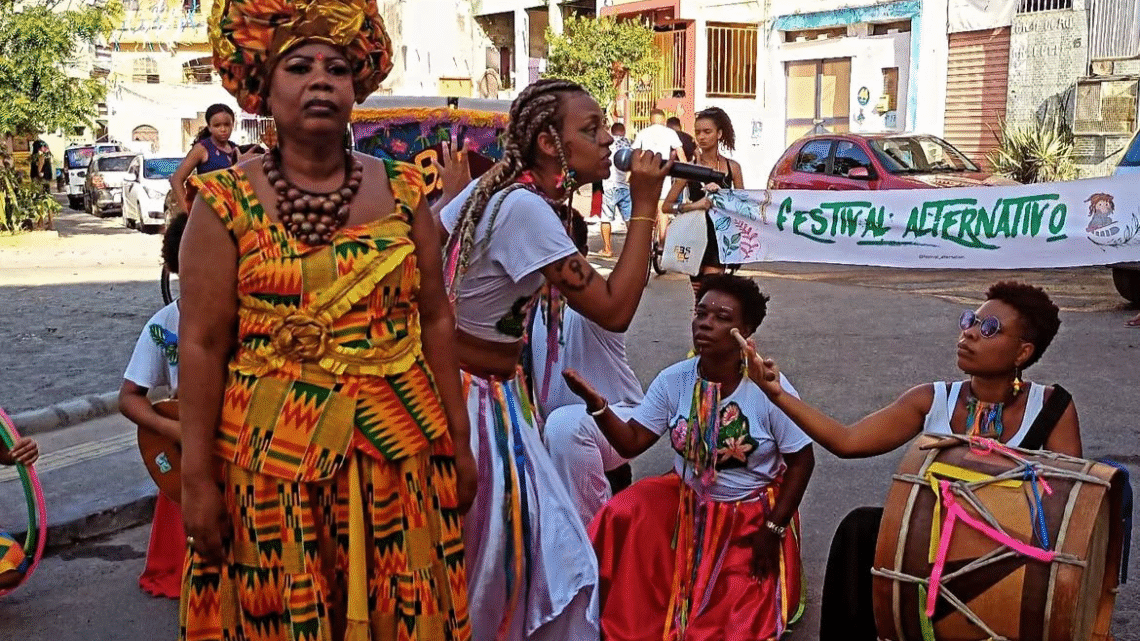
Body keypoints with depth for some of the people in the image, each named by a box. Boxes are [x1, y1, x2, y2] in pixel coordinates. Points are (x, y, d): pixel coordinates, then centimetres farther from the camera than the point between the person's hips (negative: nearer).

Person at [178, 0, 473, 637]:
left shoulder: (401, 191, 4)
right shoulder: (227, 203, -4)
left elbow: (436, 319, 6)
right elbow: (202, 344, -6)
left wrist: (460, 440, 6)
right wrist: (197, 477, -8)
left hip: (399, 445, 2)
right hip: (274, 453, -2)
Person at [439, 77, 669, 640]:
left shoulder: (494, 186, 3)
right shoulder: (525, 208, -24)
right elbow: (614, 310, -24)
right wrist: (644, 207, -19)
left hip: (478, 387, 9)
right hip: (475, 397, -9)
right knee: (481, 565, 2)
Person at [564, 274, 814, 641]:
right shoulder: (674, 380, -11)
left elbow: (802, 460, -11)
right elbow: (631, 443, -14)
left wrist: (773, 529, -14)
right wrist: (597, 404, -32)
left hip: (752, 515, -3)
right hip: (687, 501, 3)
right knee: (622, 517, -22)